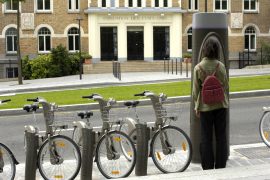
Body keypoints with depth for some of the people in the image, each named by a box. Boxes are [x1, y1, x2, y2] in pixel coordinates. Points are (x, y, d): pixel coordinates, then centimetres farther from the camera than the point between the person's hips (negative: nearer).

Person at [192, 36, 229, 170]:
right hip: (220, 105, 1)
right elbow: (226, 86, 0)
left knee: (206, 139, 8)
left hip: (205, 106, -1)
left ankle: (208, 168, 12)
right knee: (221, 137, 10)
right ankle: (221, 167, 15)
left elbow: (196, 90, -6)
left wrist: (197, 107, 6)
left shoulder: (198, 68, -10)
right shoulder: (221, 66, -8)